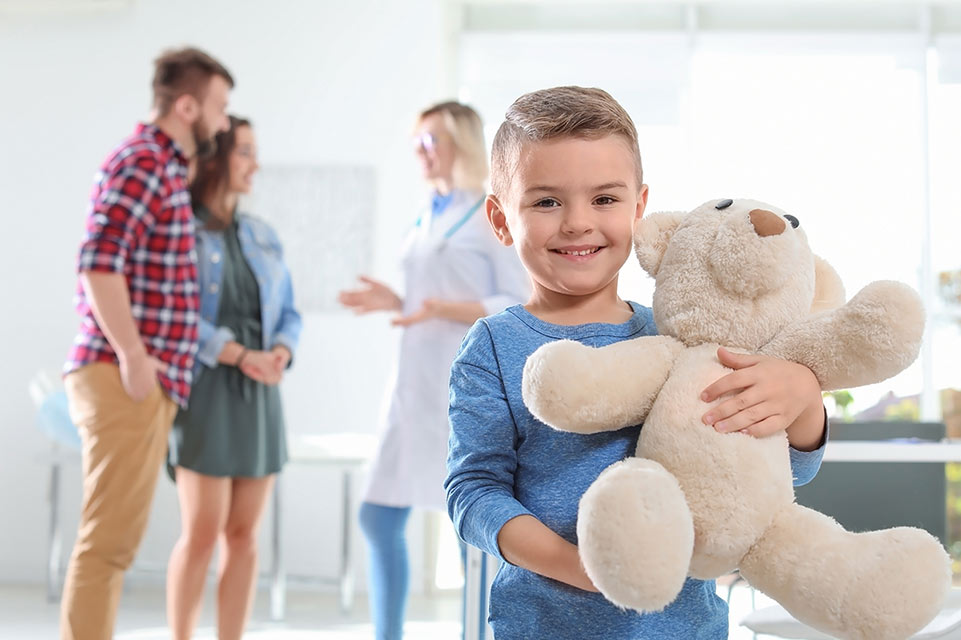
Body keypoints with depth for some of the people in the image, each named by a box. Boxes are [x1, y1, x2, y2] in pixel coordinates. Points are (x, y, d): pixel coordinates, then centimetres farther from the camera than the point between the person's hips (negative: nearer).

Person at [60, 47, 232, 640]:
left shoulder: (168, 167, 19)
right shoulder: (142, 162, -11)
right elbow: (99, 263, -22)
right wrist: (133, 359, -21)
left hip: (148, 383, 10)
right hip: (124, 380, -10)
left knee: (117, 538, 13)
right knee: (109, 539, -8)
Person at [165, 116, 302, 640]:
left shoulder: (261, 236, 16)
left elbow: (288, 313, 16)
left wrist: (279, 353, -6)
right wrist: (240, 356, -19)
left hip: (259, 396, 6)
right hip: (205, 390, -6)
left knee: (244, 533, 4)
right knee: (203, 532, -8)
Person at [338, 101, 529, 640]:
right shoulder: (429, 217, 16)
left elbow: (521, 308, -12)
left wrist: (443, 309, -22)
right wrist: (395, 303, 6)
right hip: (417, 384, 8)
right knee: (380, 517, 7)